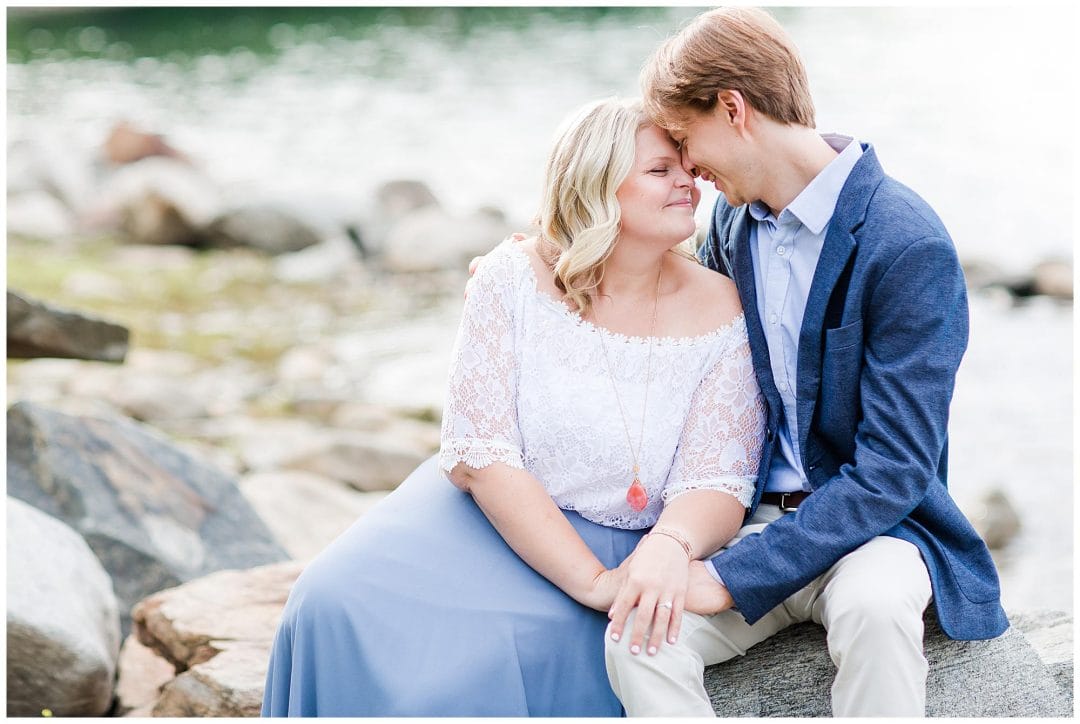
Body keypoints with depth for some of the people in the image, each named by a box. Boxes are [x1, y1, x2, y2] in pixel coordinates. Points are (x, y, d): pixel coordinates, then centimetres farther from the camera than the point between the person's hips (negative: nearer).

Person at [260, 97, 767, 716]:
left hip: (616, 544, -1)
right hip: (483, 509, 2)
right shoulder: (516, 277, -9)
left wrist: (669, 548, -37)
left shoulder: (720, 312, -7)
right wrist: (593, 582, -24)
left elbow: (718, 484, -11)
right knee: (339, 605, -25)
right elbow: (481, 456, -13)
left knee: (488, 653, -31)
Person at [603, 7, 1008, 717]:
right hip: (752, 516, 5)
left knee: (871, 605, -40)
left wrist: (732, 576, -24)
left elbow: (893, 470, -20)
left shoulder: (909, 246, -17)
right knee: (636, 635, -25)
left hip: (870, 520, -5)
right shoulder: (734, 218, 7)